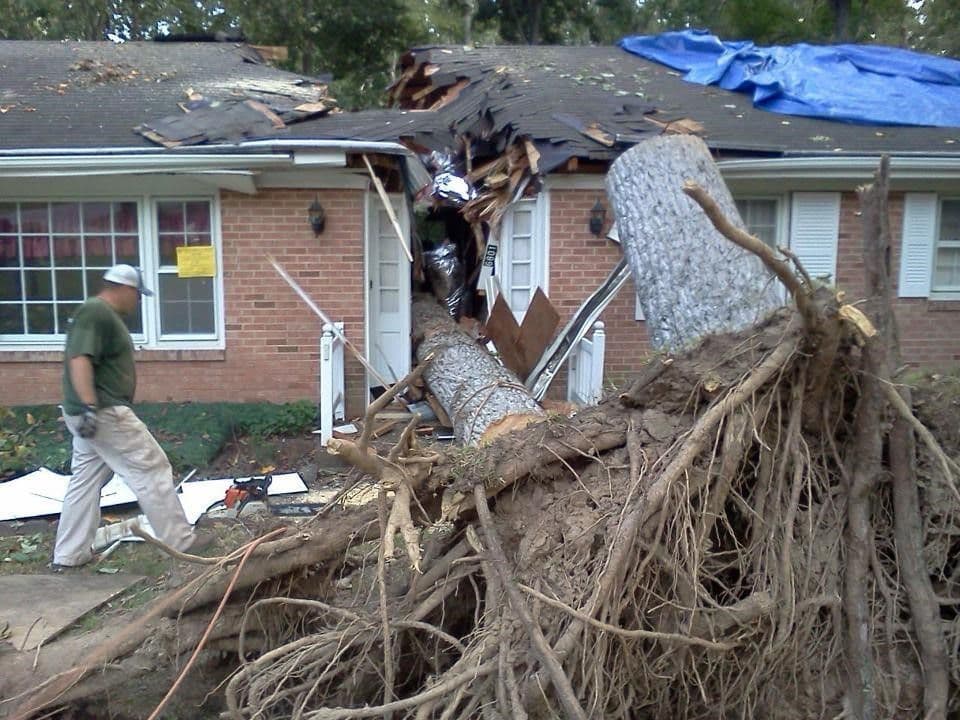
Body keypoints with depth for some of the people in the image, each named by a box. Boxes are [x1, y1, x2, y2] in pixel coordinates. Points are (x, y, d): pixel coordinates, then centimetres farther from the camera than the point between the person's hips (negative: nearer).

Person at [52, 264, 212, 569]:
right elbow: (79, 360, -25)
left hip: (95, 413, 11)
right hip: (104, 413, -11)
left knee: (85, 481, 13)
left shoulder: (104, 314, 17)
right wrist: (90, 406, -31)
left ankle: (68, 554, 20)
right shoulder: (96, 313, -15)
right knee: (152, 469, -4)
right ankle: (180, 540, 4)